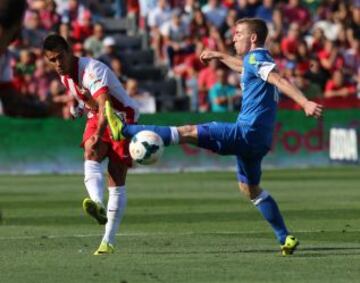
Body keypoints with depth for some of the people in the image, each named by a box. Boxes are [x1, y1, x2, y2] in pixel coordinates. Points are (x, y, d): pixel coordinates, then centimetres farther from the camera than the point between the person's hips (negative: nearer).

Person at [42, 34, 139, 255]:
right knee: (90, 154, -29)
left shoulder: (92, 70, -26)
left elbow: (104, 103, -42)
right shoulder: (65, 76, 2)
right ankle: (98, 205, -56)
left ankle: (109, 241, -8)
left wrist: (99, 133, -55)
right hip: (96, 119, 6)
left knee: (117, 179, -11)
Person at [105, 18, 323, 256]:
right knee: (250, 188, 20)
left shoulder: (256, 58, -10)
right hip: (257, 138, 10)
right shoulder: (257, 60, 20)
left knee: (189, 132, -13)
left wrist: (305, 103, -37)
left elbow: (280, 80, -25)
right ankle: (286, 239, 18)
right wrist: (220, 56, 49)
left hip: (248, 132, -10)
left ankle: (125, 130, -17)